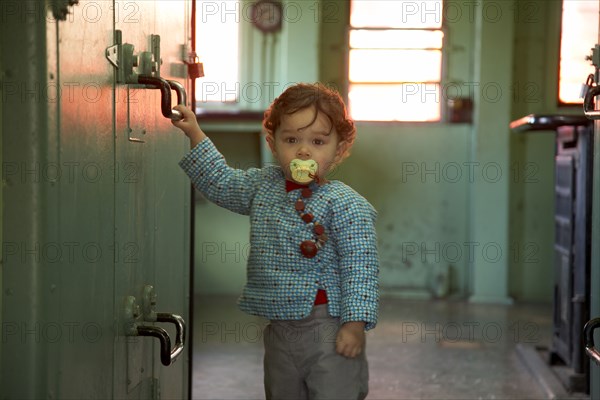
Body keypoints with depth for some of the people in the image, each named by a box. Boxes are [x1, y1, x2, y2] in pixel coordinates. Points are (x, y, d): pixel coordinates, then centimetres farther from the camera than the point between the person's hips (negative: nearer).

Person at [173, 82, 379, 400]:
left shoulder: (344, 204, -13)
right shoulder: (262, 185, 7)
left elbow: (359, 267, -15)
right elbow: (221, 182, 23)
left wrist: (355, 323, -20)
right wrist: (195, 134, 18)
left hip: (329, 330, -7)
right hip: (279, 328, 7)